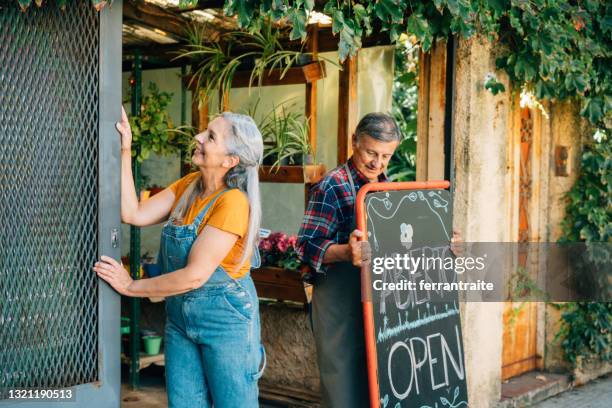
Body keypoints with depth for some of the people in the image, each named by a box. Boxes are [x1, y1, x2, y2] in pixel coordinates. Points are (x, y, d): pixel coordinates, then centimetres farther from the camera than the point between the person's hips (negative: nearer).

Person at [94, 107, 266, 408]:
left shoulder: (232, 202, -22)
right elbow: (133, 214, -3)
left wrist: (133, 287, -12)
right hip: (180, 315, 7)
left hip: (225, 318, -7)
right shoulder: (188, 186, 2)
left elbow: (195, 275, -23)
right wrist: (124, 152, -8)